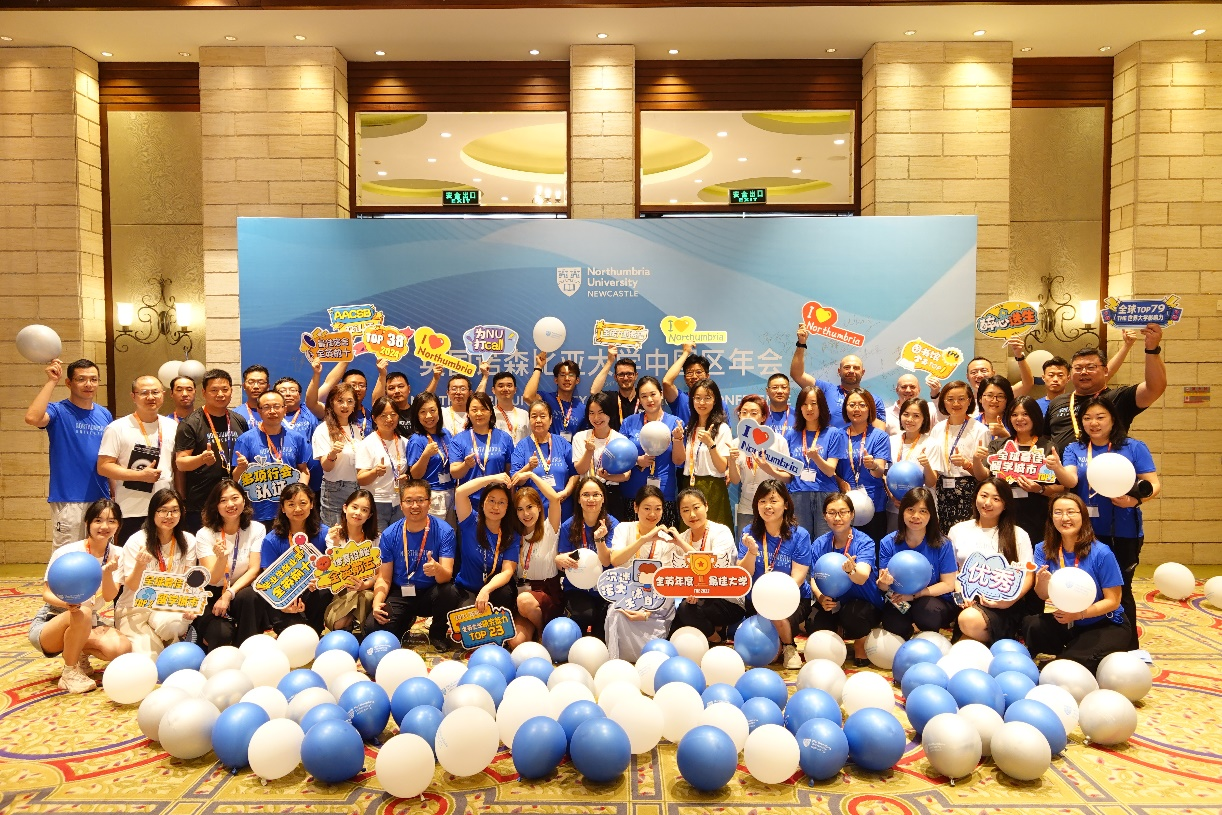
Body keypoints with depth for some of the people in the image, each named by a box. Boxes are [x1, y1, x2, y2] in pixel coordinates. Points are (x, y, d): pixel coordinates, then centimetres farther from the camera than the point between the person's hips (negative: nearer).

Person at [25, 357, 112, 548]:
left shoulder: (105, 415, 9)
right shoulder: (58, 411, -4)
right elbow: (32, 418, -28)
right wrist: (52, 381, -19)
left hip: (101, 499, 5)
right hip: (68, 501, -4)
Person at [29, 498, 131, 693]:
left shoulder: (116, 554, -5)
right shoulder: (66, 553, -17)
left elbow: (109, 597, -12)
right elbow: (47, 594, -14)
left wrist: (107, 572, -32)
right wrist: (66, 603, -36)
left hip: (88, 624, 3)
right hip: (50, 623, -3)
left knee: (121, 648, -26)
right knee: (81, 613, -38)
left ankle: (81, 653, 8)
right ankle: (70, 673, -14)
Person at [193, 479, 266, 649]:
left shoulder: (256, 529, -4)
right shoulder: (205, 534, -7)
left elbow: (254, 570, -9)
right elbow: (213, 580, -15)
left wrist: (229, 594, -24)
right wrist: (222, 557, -37)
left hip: (241, 590, 2)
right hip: (212, 595, -1)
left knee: (247, 596, -35)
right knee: (222, 634, -31)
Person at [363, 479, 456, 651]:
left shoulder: (444, 531, -14)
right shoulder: (389, 535, -6)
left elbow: (447, 576, -21)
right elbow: (384, 578, -1)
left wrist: (437, 569, -45)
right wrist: (377, 602, -21)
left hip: (430, 593, -2)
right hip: (400, 594, 2)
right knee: (372, 627, -23)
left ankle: (438, 633, -1)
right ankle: (406, 623, 14)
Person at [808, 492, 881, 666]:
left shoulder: (865, 542, -16)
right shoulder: (819, 544, -4)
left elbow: (862, 578, -32)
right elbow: (814, 580, -4)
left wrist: (851, 570, -56)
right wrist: (821, 597, -26)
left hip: (866, 604, -3)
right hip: (832, 602, 4)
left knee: (852, 613, -37)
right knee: (813, 624, -25)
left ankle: (860, 645, 1)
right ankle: (839, 631, 15)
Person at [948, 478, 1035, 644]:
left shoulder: (1018, 535, 8)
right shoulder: (958, 530, 14)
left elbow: (1028, 576, 4)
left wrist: (1011, 600, -13)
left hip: (1001, 604, -2)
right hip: (967, 600, 3)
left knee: (971, 620, -34)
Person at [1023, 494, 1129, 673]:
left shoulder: (1101, 553, -17)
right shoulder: (1044, 550, -5)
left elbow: (1112, 601, -13)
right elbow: (1043, 595, -12)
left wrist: (1079, 614, -27)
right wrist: (1043, 581, -35)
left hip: (1106, 625, -3)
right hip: (1067, 624, 4)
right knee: (1031, 625, -27)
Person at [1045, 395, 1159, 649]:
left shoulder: (1134, 448, 0)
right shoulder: (1074, 449, 4)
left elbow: (1154, 484, -4)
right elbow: (1070, 480, -12)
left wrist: (1135, 500, -24)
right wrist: (1056, 468, -34)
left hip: (1123, 533, -2)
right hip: (1085, 533, 2)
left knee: (1120, 590, 6)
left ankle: (1129, 649, 22)